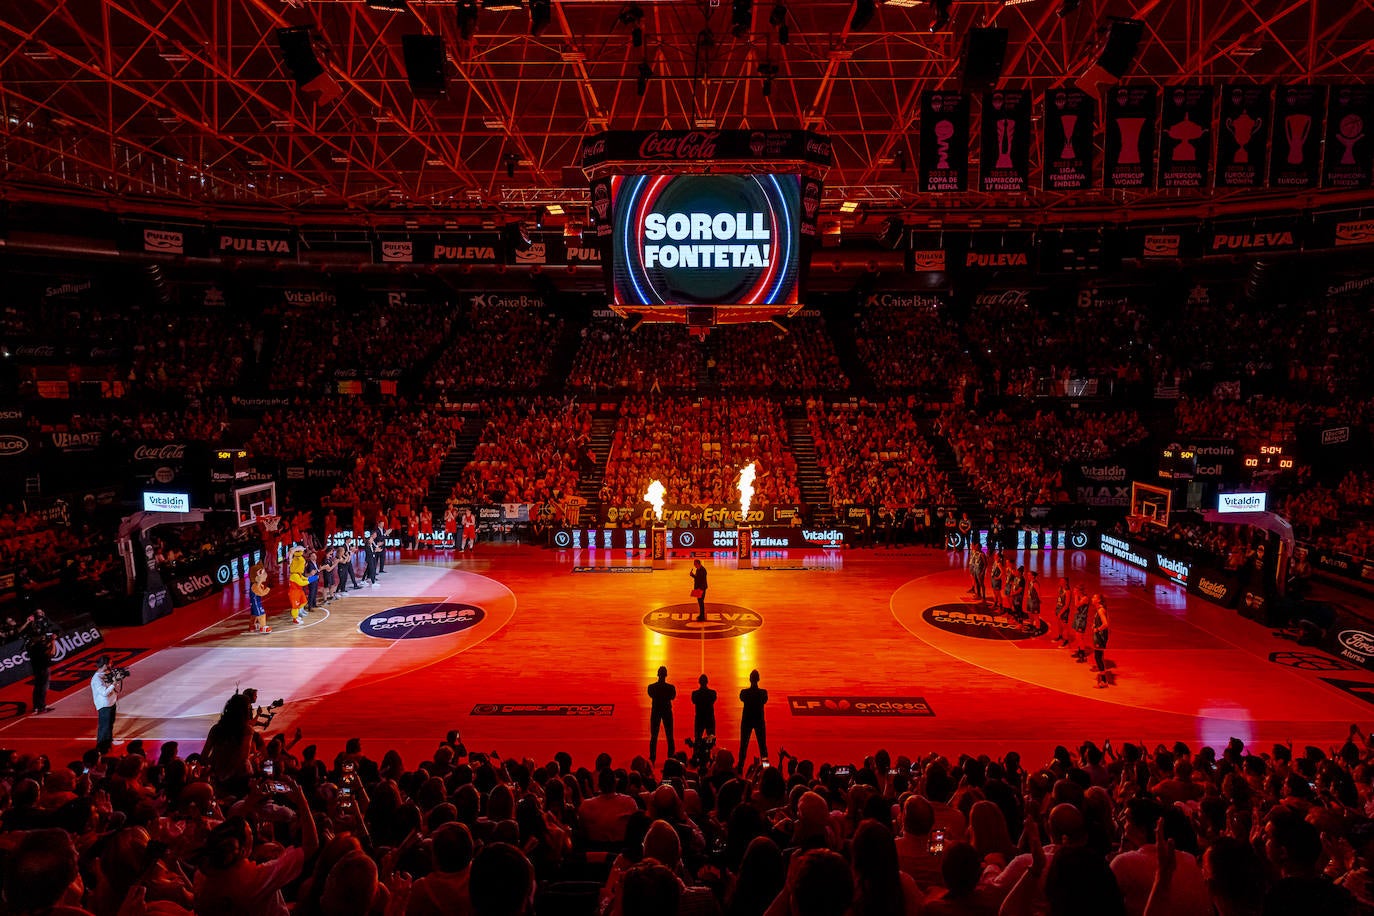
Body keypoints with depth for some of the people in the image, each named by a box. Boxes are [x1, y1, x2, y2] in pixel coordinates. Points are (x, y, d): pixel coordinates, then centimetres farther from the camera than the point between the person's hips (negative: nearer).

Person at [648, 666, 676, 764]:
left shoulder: (651, 687, -12)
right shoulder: (670, 687, -14)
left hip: (655, 712, 1)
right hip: (667, 712, -1)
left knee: (654, 736, 9)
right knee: (669, 736, 9)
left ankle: (652, 758, 8)